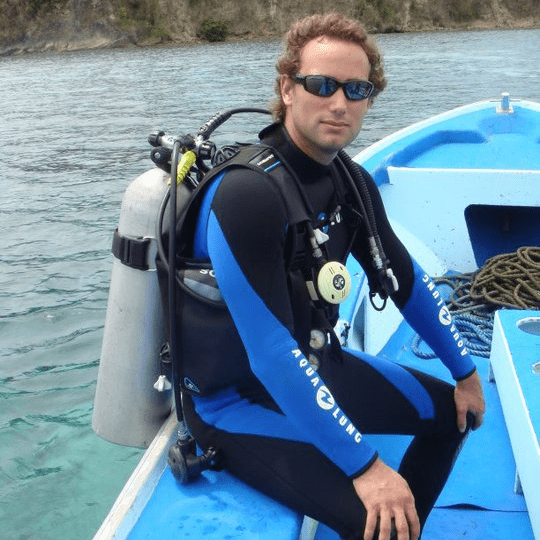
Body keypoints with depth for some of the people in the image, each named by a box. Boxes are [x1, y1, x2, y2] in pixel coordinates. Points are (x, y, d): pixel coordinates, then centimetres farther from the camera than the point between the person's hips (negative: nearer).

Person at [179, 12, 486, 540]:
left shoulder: (351, 184, -3)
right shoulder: (247, 194, -29)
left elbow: (406, 280, 10)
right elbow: (270, 355, -31)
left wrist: (465, 372, 17)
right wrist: (364, 466, -28)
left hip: (312, 366, 8)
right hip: (237, 396, -8)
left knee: (452, 411, 16)